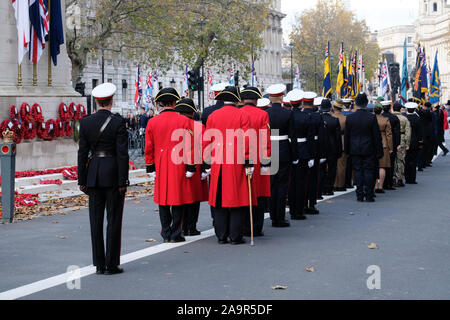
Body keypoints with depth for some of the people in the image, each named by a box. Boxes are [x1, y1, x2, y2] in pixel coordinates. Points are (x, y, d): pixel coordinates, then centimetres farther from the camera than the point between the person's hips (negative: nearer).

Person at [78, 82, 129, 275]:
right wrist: (123, 181, -7)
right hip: (113, 174, -3)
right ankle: (112, 265, 4)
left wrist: (82, 180, 7)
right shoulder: (118, 122, -9)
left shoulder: (85, 122, 1)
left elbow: (82, 153, 2)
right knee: (113, 220, 3)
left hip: (93, 175, 3)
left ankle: (99, 265, 11)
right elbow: (122, 153, -11)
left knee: (96, 220, 8)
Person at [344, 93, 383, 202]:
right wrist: (379, 151, 2)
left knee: (358, 171, 6)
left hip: (355, 149, 1)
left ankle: (360, 195, 6)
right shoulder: (372, 118, -8)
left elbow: (346, 136, 2)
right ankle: (369, 195, 3)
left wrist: (347, 150, 11)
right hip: (369, 150, -1)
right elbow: (377, 136, -4)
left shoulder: (349, 118, -4)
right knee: (368, 171, 3)